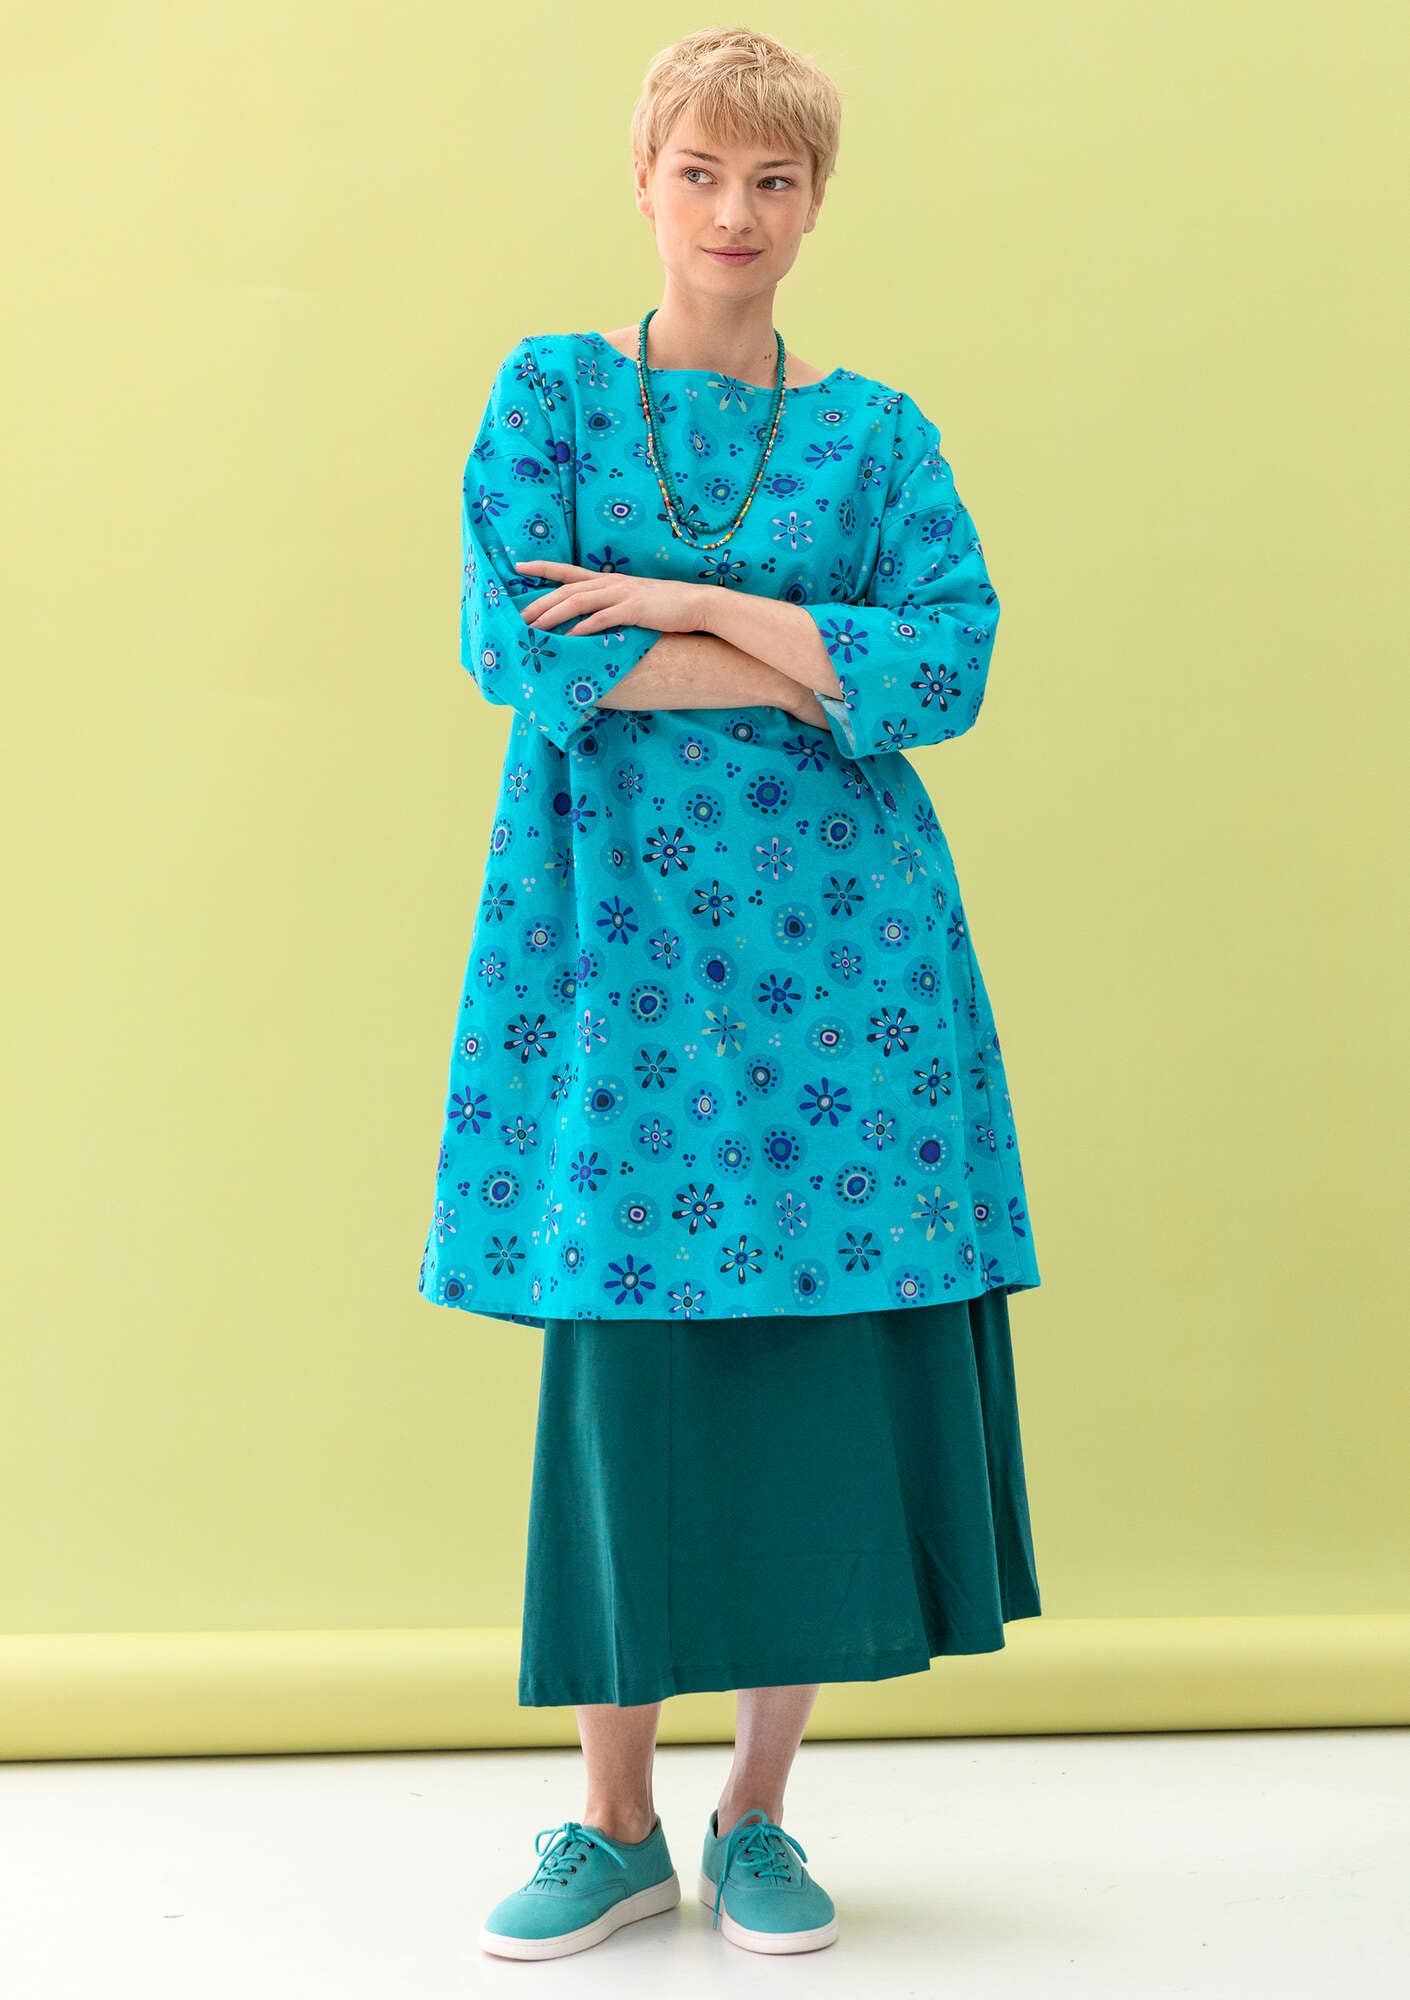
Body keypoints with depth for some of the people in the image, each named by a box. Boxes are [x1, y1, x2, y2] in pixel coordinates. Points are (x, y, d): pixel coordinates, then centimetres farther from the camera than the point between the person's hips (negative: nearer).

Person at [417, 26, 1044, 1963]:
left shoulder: (877, 429, 11)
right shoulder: (550, 393, 9)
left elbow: (952, 669, -4)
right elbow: (513, 646, -7)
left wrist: (692, 604, -12)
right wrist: (813, 664, -8)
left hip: (835, 943, 1)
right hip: (618, 935, -1)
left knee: (832, 1355, 0)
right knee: (624, 1358, -1)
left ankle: (760, 1808, 17)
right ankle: (617, 1822, 15)